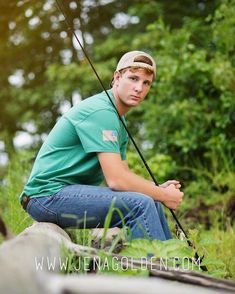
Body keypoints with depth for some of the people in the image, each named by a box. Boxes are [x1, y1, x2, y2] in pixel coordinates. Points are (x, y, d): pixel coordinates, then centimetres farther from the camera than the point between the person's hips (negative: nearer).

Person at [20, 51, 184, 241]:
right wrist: (163, 195, -12)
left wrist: (158, 189, -1)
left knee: (152, 204, 12)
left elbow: (124, 174, 17)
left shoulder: (119, 120, 15)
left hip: (75, 191, 11)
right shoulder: (101, 111, -17)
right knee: (140, 204, -24)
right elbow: (116, 179, -23)